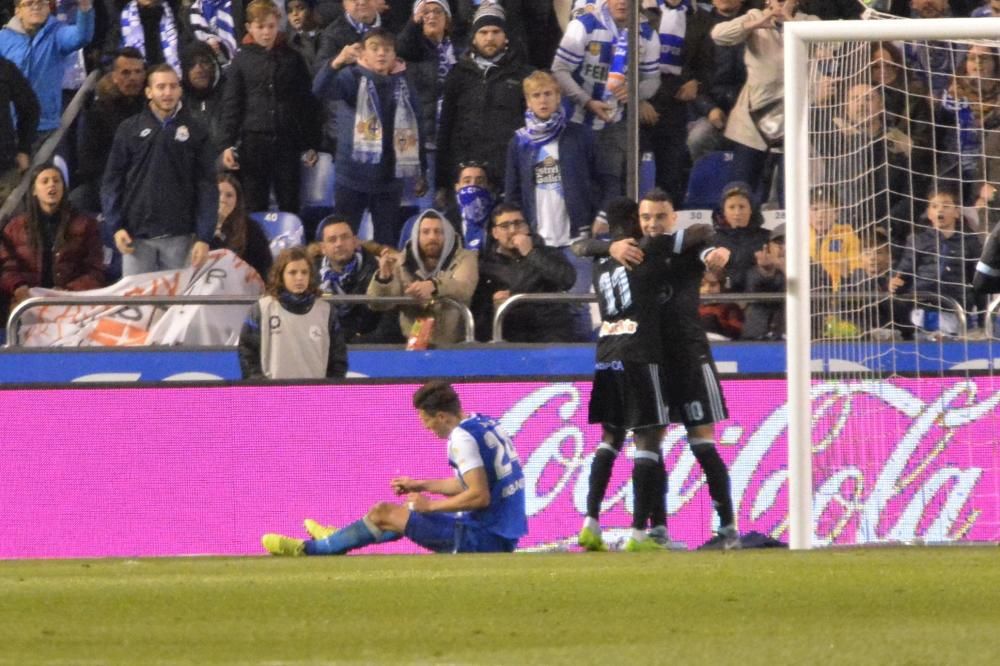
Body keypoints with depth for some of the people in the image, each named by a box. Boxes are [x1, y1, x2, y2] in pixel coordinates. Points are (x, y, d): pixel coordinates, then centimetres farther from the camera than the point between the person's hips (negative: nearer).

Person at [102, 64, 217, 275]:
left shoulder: (195, 132, 4)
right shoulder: (130, 129, 5)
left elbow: (207, 187, 2)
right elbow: (112, 181, 6)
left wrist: (204, 237, -6)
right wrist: (116, 226, -4)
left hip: (179, 236, 0)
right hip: (137, 235, 0)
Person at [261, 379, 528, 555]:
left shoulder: (462, 437, -17)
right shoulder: (485, 424, 12)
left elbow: (480, 496, -25)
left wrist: (430, 505, -12)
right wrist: (421, 486, 26)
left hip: (483, 538, -9)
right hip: (504, 538, 9)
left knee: (383, 513, 1)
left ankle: (308, 548, 15)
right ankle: (337, 541, 47)